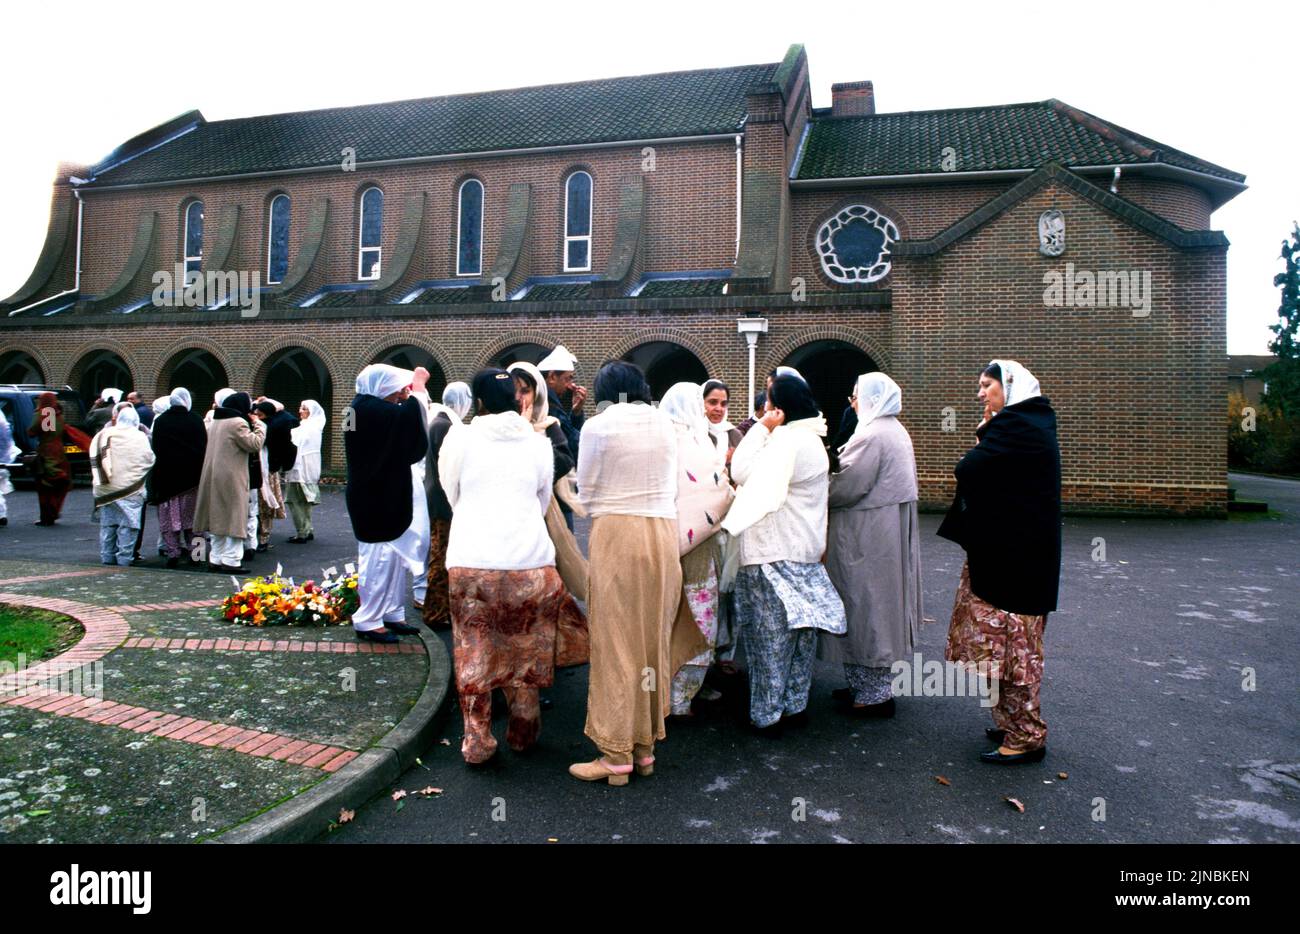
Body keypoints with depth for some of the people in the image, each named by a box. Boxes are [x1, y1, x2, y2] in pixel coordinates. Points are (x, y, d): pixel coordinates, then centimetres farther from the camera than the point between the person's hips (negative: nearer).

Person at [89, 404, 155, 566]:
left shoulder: (102, 435, 6)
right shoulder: (140, 437, -8)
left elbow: (94, 459, 10)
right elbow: (149, 460, -3)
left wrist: (99, 479, 21)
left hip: (105, 489, 5)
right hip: (130, 489, -5)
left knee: (107, 525, 14)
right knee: (128, 525, 0)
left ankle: (107, 558, 21)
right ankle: (124, 560, 0)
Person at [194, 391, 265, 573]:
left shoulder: (214, 422, 15)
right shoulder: (238, 423, -14)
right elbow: (255, 444, -15)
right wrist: (259, 425, -3)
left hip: (213, 478, 9)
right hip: (232, 479, -9)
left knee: (219, 518, 14)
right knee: (234, 518, -3)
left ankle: (215, 559, 19)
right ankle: (231, 561, -4)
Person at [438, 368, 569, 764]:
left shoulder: (458, 439, 1)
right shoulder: (538, 442, 6)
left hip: (471, 563, -2)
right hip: (531, 562, 2)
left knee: (473, 654, 10)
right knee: (525, 651, 15)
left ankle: (477, 742, 17)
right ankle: (523, 733, 29)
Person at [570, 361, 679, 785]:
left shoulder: (599, 425, -4)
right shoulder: (665, 423, 9)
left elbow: (586, 493, 3)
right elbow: (672, 488, 14)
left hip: (617, 532, -5)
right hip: (664, 532, 5)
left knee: (616, 643, 2)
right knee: (653, 640, 12)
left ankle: (616, 756, 9)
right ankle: (645, 746, 23)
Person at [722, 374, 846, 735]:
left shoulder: (786, 440, -18)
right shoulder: (811, 439, 13)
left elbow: (743, 473, -17)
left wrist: (761, 428, -14)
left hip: (774, 553, -9)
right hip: (805, 548, 9)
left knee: (771, 632, -1)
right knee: (800, 628, 14)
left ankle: (768, 713, 8)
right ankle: (796, 704, 24)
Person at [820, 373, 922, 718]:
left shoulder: (870, 435, -19)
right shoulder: (896, 431, 14)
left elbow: (847, 487, -23)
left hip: (868, 538, -10)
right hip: (892, 531, 10)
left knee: (866, 608, 0)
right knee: (882, 609, 16)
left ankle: (873, 694, 10)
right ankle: (870, 685, 28)